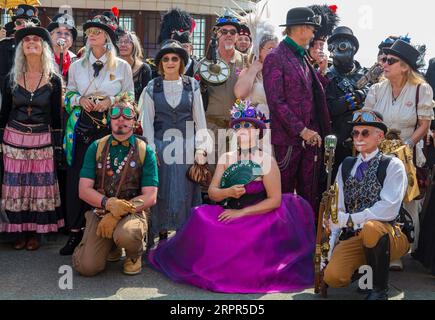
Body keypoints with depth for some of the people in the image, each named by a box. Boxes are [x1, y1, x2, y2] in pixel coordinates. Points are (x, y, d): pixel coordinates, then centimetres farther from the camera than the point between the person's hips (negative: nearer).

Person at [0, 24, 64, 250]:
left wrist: (59, 143, 2)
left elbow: (55, 117, 2)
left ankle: (36, 232, 16)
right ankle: (20, 231, 18)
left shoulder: (53, 80, -2)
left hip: (41, 141, -1)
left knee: (40, 185, 3)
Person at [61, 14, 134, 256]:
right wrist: (80, 100, -4)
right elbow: (68, 95, 18)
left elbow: (130, 98, 7)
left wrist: (110, 101, -10)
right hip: (81, 129, 2)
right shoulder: (77, 66, 13)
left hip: (110, 129, -2)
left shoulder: (122, 66, 5)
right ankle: (76, 231, 8)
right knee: (77, 178, -2)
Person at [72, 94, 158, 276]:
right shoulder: (96, 148, 6)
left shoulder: (145, 151, 0)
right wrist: (109, 203, -20)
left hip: (132, 212, -2)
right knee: (86, 266, -17)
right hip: (99, 211, 2)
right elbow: (84, 190, 0)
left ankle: (134, 255, 1)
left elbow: (150, 197, -6)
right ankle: (112, 247, 17)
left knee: (126, 234, -37)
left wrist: (117, 214, -17)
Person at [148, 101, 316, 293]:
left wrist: (241, 212, -15)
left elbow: (275, 200, -11)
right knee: (201, 218, -20)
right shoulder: (226, 158, 8)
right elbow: (212, 192, 4)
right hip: (226, 216, 4)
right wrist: (228, 192, -19)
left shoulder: (266, 161, -6)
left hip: (256, 220, -4)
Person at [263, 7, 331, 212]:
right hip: (289, 138, -7)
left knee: (310, 194, 11)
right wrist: (302, 131, -15)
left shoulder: (303, 58, 16)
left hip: (310, 137, 7)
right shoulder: (275, 58, -8)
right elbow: (276, 102, -15)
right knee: (284, 194, 3)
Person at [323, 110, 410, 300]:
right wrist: (329, 245, -7)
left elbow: (389, 209, -17)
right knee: (332, 276, -23)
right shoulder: (346, 166, 13)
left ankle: (380, 289, -14)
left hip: (387, 236, -3)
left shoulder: (392, 165, -2)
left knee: (371, 228, -38)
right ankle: (364, 267, 13)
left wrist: (349, 219, -22)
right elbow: (337, 210, 5)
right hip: (353, 237, 3)